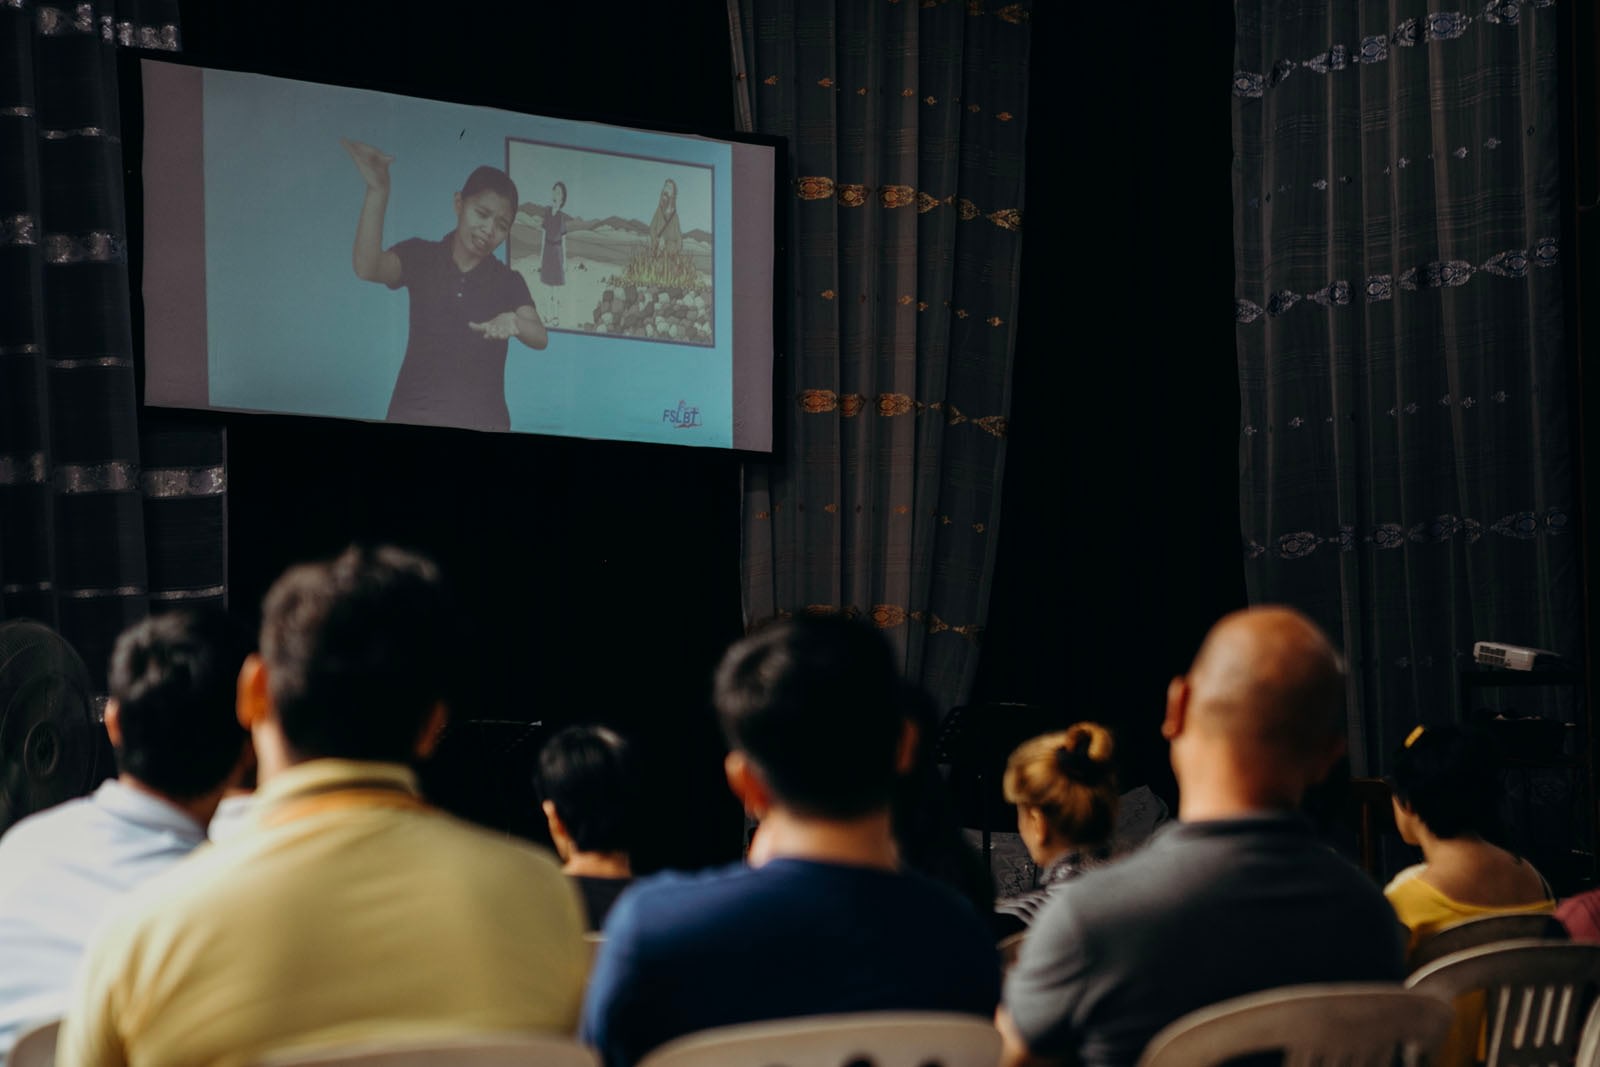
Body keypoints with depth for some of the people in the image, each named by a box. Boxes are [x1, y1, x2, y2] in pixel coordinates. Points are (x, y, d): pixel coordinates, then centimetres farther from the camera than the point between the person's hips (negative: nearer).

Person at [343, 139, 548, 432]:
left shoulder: (508, 282, 11)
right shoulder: (419, 256, 8)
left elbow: (540, 338, -5)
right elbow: (367, 268, -13)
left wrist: (513, 322, -30)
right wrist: (378, 190, -24)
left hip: (483, 420, 1)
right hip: (414, 414, -1)